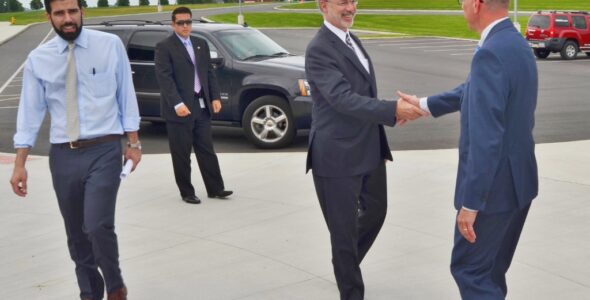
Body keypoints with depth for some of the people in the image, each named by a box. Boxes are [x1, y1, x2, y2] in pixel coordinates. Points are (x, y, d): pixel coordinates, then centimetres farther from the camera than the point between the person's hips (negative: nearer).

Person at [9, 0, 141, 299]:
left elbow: (126, 94, 2)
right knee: (76, 234, 11)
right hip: (62, 155, 3)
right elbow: (30, 110, 2)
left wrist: (133, 142, 2)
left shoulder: (110, 45, -3)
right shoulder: (38, 58, 2)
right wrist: (20, 164, -1)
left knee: (98, 226, -15)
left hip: (104, 150, -3)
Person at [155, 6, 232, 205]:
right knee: (181, 155, 4)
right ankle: (187, 193, 14)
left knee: (207, 150, 10)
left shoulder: (201, 44, 13)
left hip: (201, 106, 5)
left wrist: (215, 97, 2)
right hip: (179, 109, -5)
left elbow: (210, 73, 14)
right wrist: (177, 104, -25)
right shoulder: (164, 47, -6)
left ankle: (215, 189, 17)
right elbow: (164, 78, -15)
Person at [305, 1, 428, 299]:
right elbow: (343, 99, -27)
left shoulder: (352, 40, 11)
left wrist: (379, 144, 19)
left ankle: (346, 264, 47)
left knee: (375, 211, 23)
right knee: (344, 228, 4)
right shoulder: (319, 49, -17)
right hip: (338, 155, -9)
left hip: (369, 151, 9)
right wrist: (393, 110, -34)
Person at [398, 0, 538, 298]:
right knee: (491, 270, 19)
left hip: (494, 185, -9)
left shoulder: (491, 54, -24)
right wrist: (424, 104, 32)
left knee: (469, 269, 4)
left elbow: (485, 138, -28)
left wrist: (471, 202, -24)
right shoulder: (515, 44, 8)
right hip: (518, 178, 9)